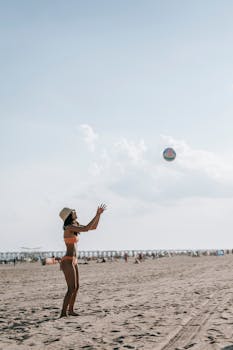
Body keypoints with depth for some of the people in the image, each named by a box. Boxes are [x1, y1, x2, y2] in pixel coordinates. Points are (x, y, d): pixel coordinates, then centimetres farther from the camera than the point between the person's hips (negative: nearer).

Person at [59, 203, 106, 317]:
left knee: (76, 287, 15)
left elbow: (93, 227, 15)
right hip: (68, 261, -9)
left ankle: (70, 310, 24)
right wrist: (97, 215, -20)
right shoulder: (69, 227, -15)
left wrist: (99, 214, 4)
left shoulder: (75, 226, 12)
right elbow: (86, 229, -26)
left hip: (73, 261, 9)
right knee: (71, 288, -8)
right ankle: (63, 313, -3)